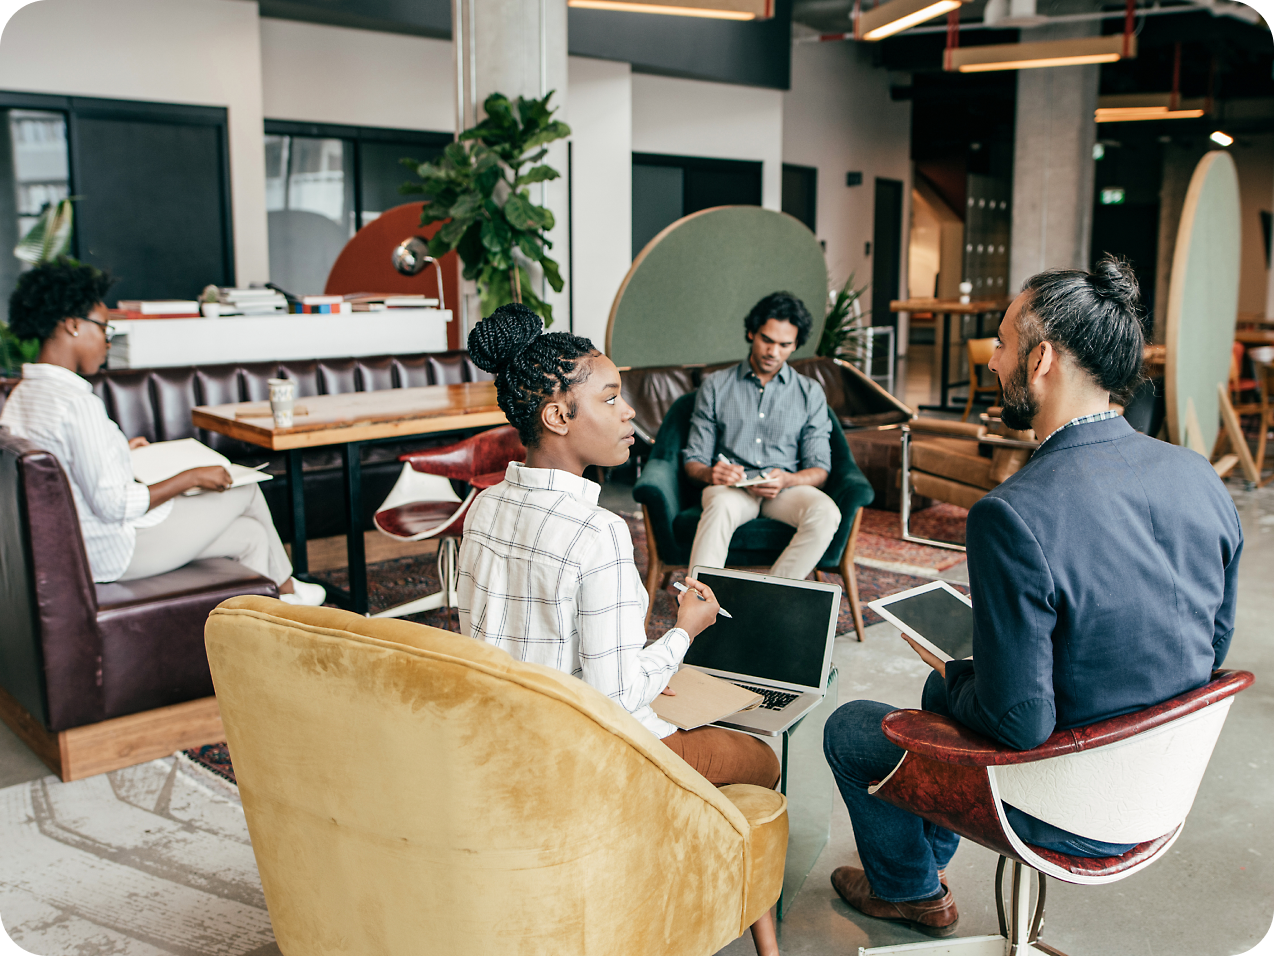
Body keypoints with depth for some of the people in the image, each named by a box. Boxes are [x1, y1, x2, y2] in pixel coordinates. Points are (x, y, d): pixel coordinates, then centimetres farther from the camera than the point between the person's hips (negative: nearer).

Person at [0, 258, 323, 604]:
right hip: (114, 554, -10)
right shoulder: (78, 404, -27)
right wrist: (191, 477, -17)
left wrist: (118, 450, 19)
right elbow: (114, 506, -27)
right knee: (246, 490, 7)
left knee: (251, 534, 16)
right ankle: (284, 588, 32)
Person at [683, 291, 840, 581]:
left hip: (785, 490, 2)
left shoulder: (810, 393, 13)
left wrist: (787, 480, -17)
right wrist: (710, 473, -16)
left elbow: (819, 469, 7)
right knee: (720, 507, -38)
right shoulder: (716, 386, 12)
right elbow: (694, 461, 9)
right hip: (730, 486, -1)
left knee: (826, 513, -32)